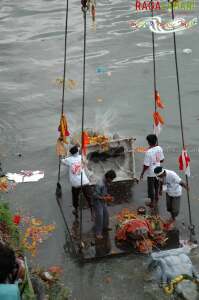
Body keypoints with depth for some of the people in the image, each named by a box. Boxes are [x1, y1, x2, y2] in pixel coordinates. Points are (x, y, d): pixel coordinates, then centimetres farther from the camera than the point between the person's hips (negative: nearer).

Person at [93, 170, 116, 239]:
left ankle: (105, 227, 44)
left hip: (103, 202, 9)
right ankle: (98, 233, 8)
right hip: (98, 202, -9)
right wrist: (104, 198, -29)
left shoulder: (107, 183, -5)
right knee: (99, 217, -4)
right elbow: (95, 195, -28)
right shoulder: (100, 185, -33)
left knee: (106, 214, 21)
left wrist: (108, 195, -4)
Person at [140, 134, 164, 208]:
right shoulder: (159, 148, -11)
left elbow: (146, 165, -24)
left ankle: (152, 202, 26)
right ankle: (156, 196, 50)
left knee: (151, 187, 12)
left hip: (151, 172, -6)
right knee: (156, 185, 28)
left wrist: (142, 173, -10)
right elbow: (162, 160, 1)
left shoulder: (148, 152, -30)